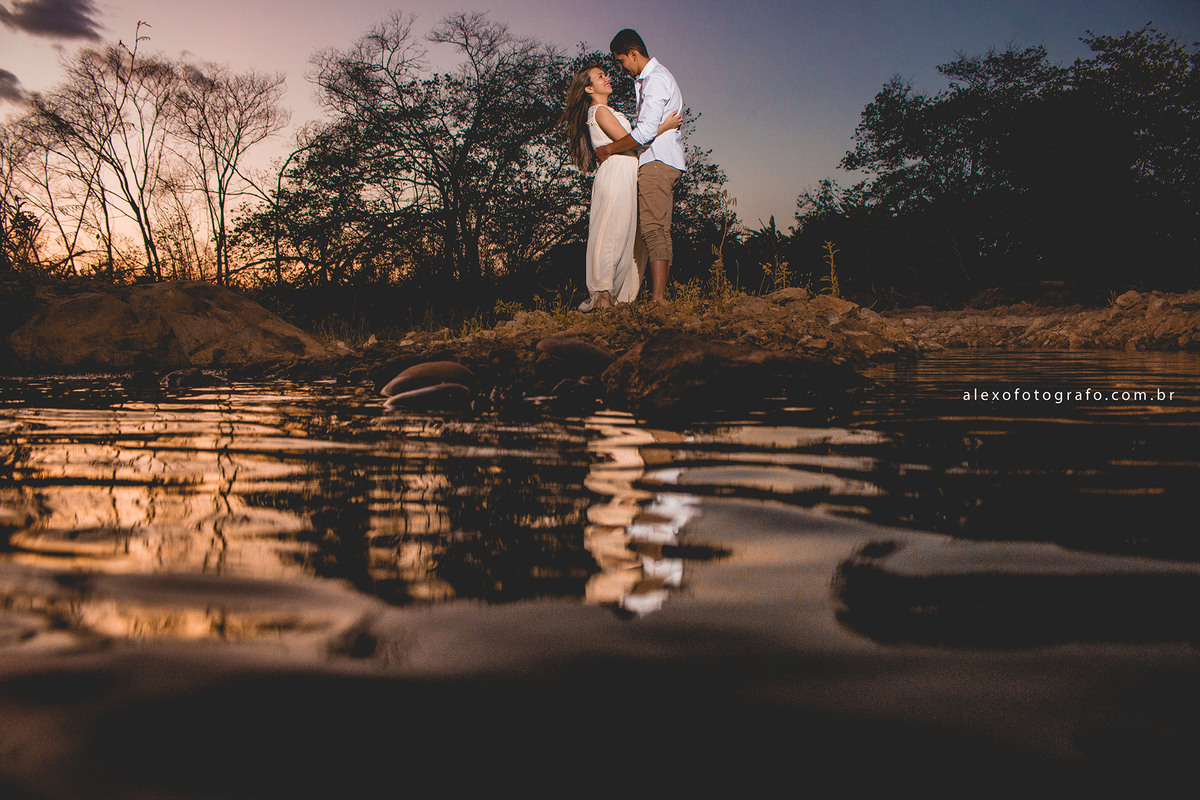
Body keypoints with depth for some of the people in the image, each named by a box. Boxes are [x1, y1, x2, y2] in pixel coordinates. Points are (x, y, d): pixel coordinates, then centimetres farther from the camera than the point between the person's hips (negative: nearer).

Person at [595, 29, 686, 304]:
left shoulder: (654, 79, -9)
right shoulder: (651, 77, 24)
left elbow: (645, 132, -17)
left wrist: (609, 149, -8)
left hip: (656, 162, -11)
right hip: (666, 161, 11)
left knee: (653, 229, -17)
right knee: (661, 231, 5)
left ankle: (659, 299, -23)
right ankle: (663, 296, 3)